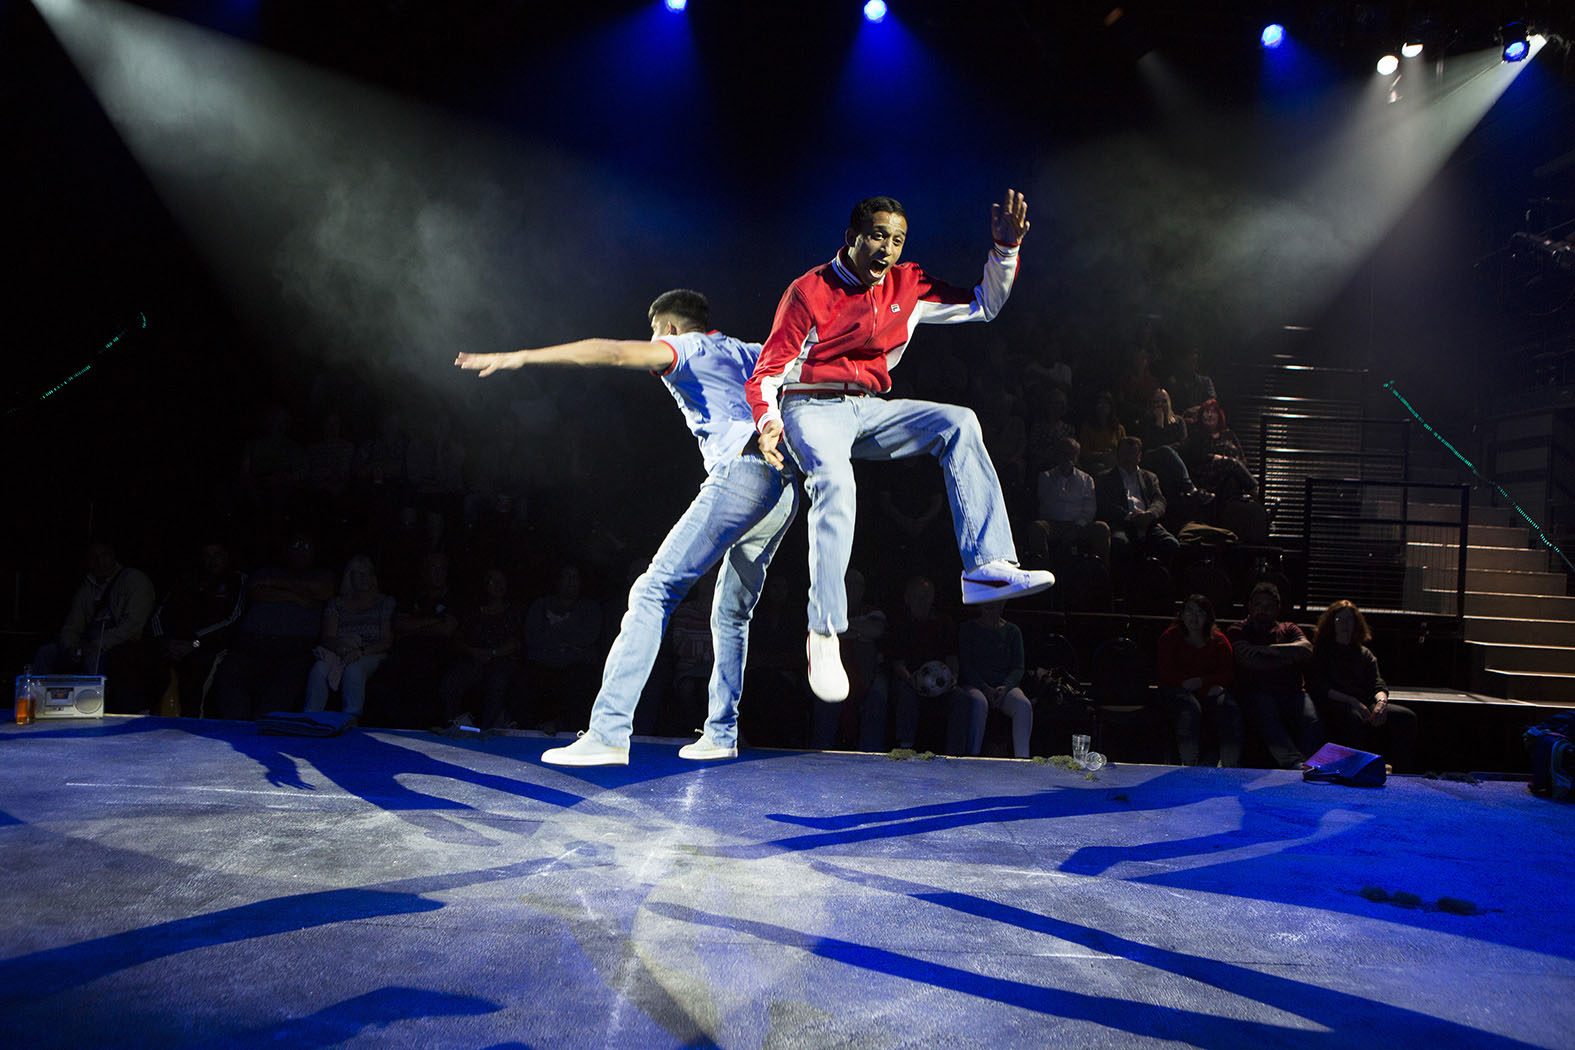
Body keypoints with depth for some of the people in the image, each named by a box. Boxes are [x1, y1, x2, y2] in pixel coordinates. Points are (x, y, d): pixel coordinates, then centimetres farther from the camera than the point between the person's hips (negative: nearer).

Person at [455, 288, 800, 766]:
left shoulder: (686, 347, 9)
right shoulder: (748, 353, 30)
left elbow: (612, 352, -5)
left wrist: (520, 356, -8)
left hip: (741, 472, -9)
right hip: (786, 486, 9)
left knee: (655, 591, -13)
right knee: (731, 614, 19)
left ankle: (608, 732, -21)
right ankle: (720, 733, 21)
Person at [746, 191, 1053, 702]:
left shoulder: (907, 286, 9)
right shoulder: (809, 291, -7)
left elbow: (983, 304, 16)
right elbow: (767, 372, -6)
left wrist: (1005, 249, 0)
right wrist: (768, 421, -27)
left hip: (867, 410, 6)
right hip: (810, 407, -5)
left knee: (958, 423, -16)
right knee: (834, 482, -37)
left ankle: (987, 567, -26)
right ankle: (824, 633, -36)